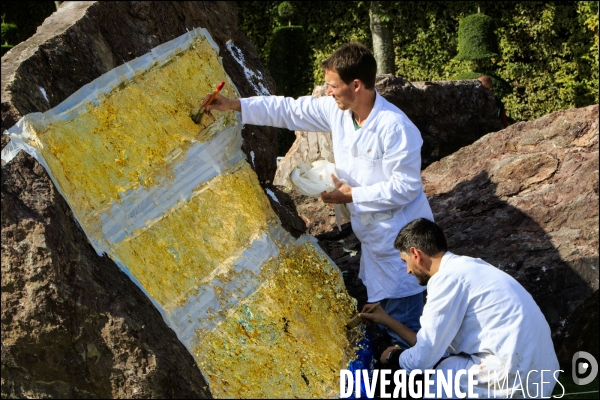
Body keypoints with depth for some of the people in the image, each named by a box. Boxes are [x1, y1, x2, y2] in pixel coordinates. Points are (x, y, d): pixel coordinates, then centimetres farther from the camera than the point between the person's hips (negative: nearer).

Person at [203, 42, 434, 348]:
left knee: (403, 314, -2)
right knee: (382, 302, 22)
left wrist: (353, 196, -19)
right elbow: (289, 111, 5)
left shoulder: (395, 128, -27)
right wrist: (235, 105, -1)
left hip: (400, 236, -8)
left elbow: (405, 186, -24)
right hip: (373, 231, 9)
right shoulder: (336, 111, -3)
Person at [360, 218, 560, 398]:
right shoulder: (463, 267, 14)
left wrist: (393, 357, 12)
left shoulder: (448, 278, -13)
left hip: (514, 380, -9)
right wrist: (388, 321, 29)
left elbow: (423, 359, -9)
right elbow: (435, 343, 20)